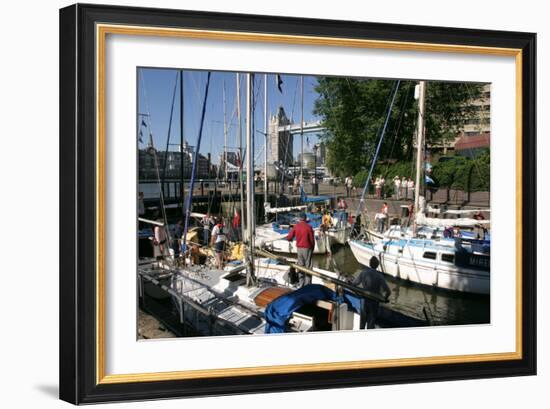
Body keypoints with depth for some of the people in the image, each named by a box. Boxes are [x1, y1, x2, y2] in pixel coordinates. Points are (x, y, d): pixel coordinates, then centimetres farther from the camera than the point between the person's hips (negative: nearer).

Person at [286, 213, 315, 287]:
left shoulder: (296, 226, -2)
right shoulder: (308, 227, -12)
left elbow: (289, 237, -3)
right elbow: (312, 239, -8)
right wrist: (312, 248, 7)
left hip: (299, 248, 4)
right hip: (307, 248, -4)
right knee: (308, 266, 3)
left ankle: (301, 284, 15)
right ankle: (307, 284, 2)